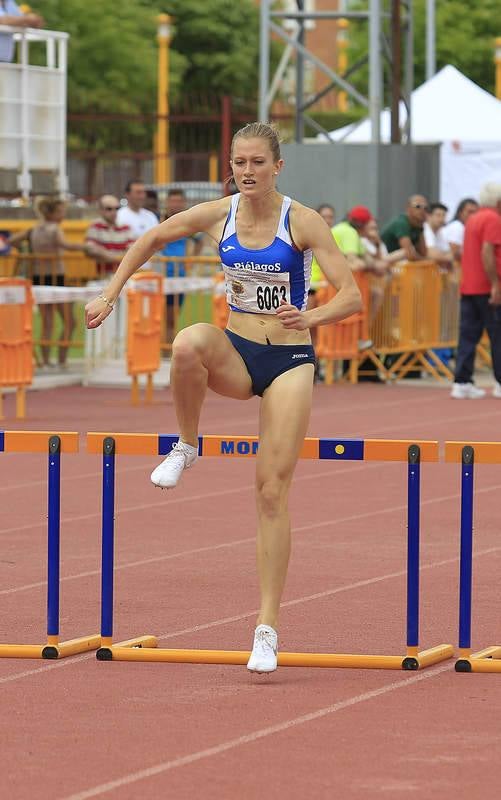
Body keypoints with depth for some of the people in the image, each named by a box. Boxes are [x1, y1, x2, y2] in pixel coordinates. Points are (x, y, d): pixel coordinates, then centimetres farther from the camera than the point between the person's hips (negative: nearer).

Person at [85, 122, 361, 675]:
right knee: (188, 343, -36)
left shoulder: (303, 222, -11)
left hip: (289, 360, -2)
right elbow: (151, 240, 14)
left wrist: (310, 317, -35)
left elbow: (351, 297, -15)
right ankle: (186, 448, -11)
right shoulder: (217, 215, -3)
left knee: (272, 492, -7)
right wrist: (110, 294, 9)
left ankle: (267, 629, -1)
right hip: (236, 355, 2)